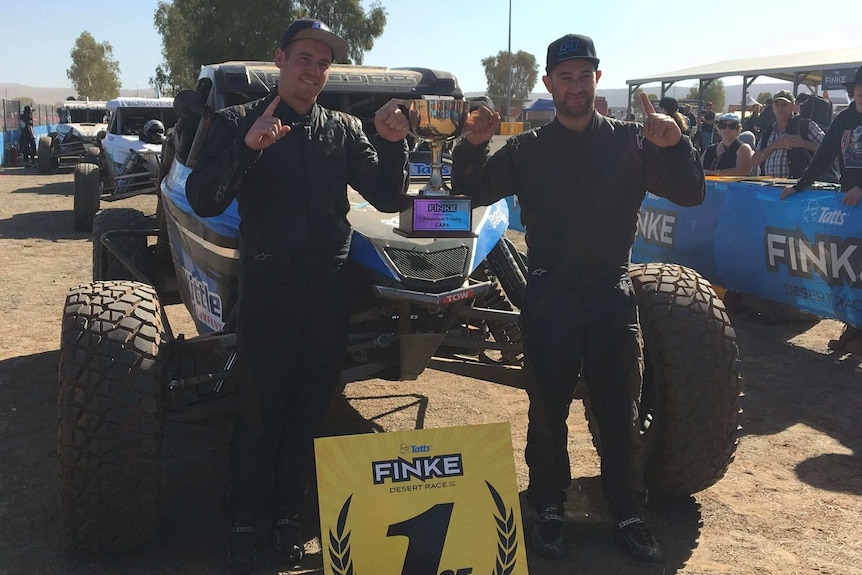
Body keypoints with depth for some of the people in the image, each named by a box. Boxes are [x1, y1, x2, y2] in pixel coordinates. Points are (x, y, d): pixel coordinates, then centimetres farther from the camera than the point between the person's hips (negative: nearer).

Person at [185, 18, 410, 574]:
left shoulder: (345, 129, 9)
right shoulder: (239, 122, 1)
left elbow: (388, 199, 6)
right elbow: (204, 201, -10)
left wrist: (393, 145, -11)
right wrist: (247, 146, -24)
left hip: (330, 289, 3)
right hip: (268, 287, -3)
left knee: (309, 408, 11)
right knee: (260, 410, 2)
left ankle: (288, 515, 26)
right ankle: (244, 522, 19)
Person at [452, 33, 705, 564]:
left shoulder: (631, 141, 3)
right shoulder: (528, 149, 5)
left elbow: (690, 194, -2)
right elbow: (475, 190, 0)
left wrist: (673, 146, -22)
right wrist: (473, 146, -21)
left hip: (613, 297, 0)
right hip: (550, 299, 0)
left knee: (622, 415, 8)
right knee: (548, 413, 8)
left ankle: (629, 517, 22)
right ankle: (550, 511, 24)